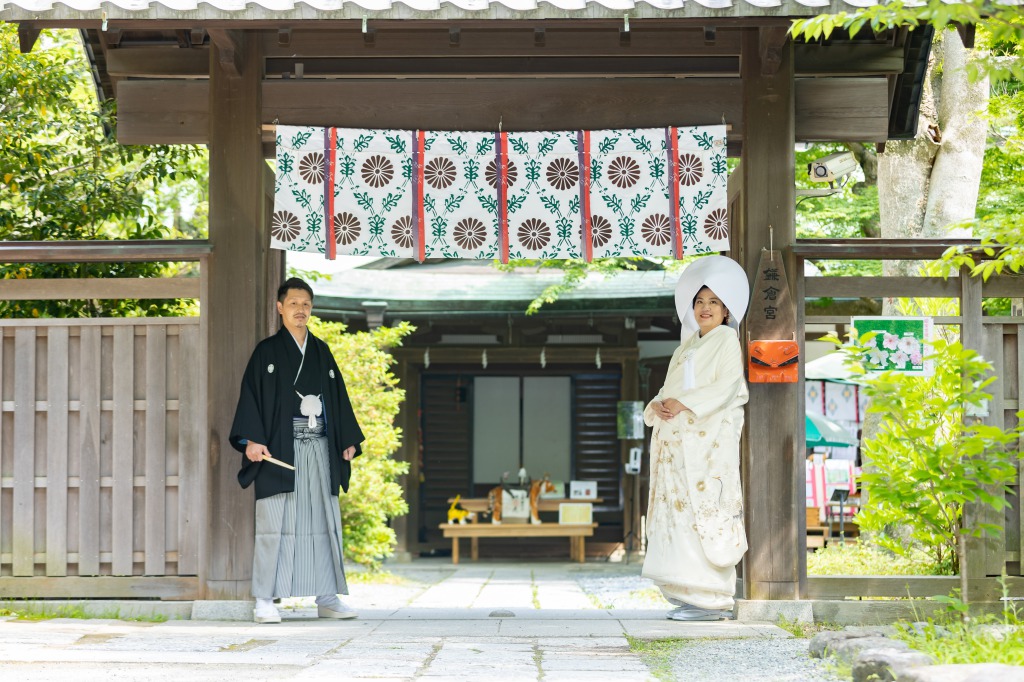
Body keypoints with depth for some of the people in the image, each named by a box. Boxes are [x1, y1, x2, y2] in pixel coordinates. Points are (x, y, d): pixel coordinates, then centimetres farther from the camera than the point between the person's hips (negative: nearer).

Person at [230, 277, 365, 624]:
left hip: (319, 451, 5)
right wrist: (251, 440, -17)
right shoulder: (267, 351, 2)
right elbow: (250, 395, -5)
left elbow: (338, 396, 18)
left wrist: (349, 440, 11)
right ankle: (264, 601, -3)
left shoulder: (322, 352, 16)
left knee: (324, 524, 5)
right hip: (280, 450, -5)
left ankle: (326, 598, 12)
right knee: (275, 525, -6)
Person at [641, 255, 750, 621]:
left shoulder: (727, 340, 2)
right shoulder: (686, 347, 24)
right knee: (678, 516, 3)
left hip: (708, 440, -7)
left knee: (702, 515, -13)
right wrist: (658, 406, -4)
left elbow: (727, 387, -11)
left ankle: (712, 599, -13)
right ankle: (689, 596, 6)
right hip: (677, 442, 7)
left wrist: (684, 404, -19)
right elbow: (669, 392, 19)